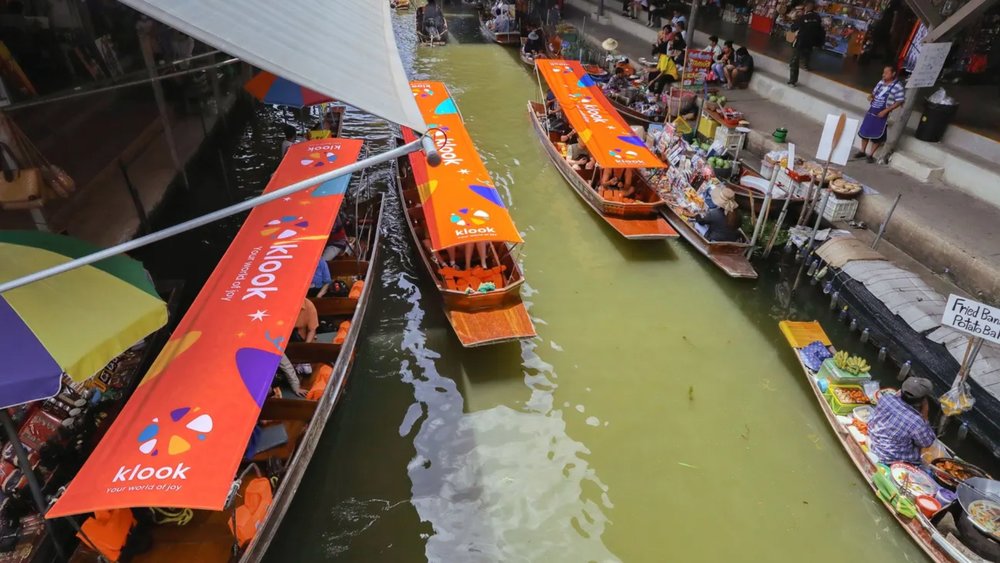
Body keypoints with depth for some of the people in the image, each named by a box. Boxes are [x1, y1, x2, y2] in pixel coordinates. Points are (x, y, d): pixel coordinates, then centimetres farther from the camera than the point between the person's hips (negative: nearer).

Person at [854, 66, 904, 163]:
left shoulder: (898, 86, -14)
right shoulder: (881, 83, 4)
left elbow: (899, 102, -14)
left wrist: (886, 111, -20)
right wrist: (871, 96, -5)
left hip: (882, 115, -6)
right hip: (871, 111, 6)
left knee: (877, 136, 3)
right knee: (864, 132, 13)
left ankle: (870, 155, 14)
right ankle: (862, 151, 28)